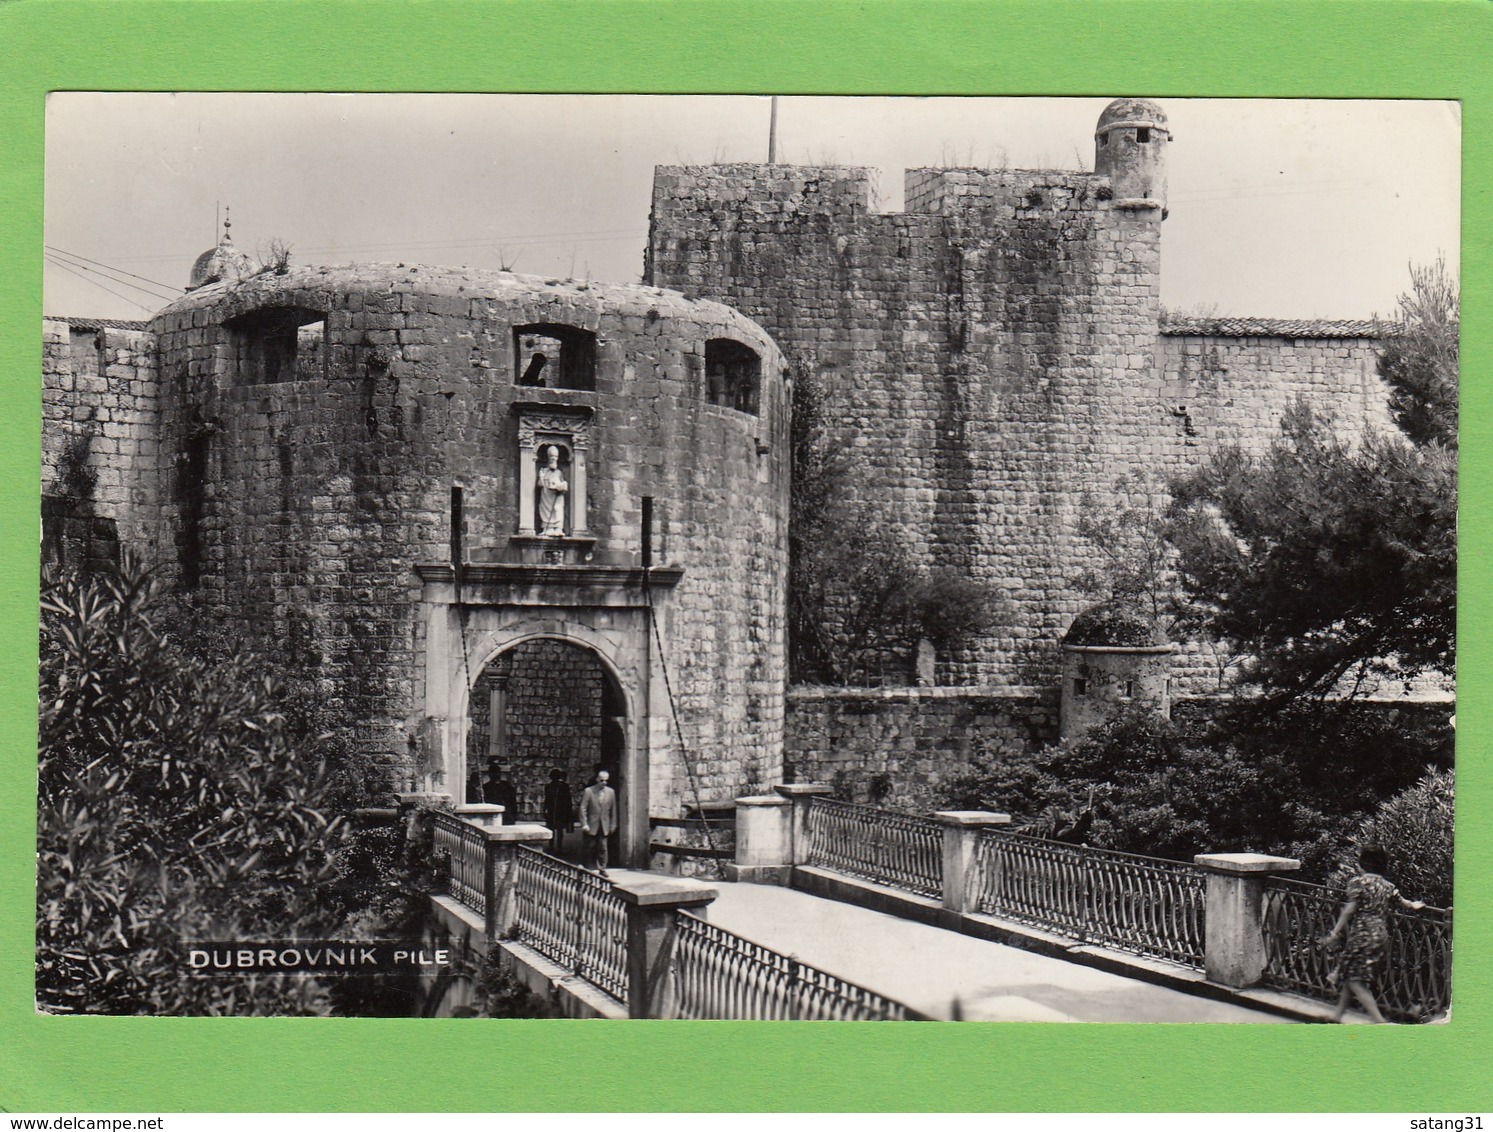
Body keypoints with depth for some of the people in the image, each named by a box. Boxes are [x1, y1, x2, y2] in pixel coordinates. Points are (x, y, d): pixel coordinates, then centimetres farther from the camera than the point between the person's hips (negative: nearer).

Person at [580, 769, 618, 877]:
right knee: (591, 847, 5)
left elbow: (613, 810, 10)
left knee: (603, 847, -2)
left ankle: (602, 869, 4)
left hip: (604, 826, 2)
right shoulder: (588, 791, -4)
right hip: (592, 825, -2)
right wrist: (584, 824, -12)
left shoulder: (610, 792, 5)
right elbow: (583, 809, -6)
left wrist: (613, 825, 8)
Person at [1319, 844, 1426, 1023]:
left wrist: (1334, 934, -11)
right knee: (1349, 974, 19)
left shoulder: (1357, 882, -7)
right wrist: (1414, 905, 52)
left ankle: (1379, 1020, -16)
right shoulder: (1386, 885, 12)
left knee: (1354, 980, -5)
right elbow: (1402, 901, 29)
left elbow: (1349, 911, -13)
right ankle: (1338, 1014, 25)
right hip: (1382, 937, 8)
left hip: (1362, 936, -8)